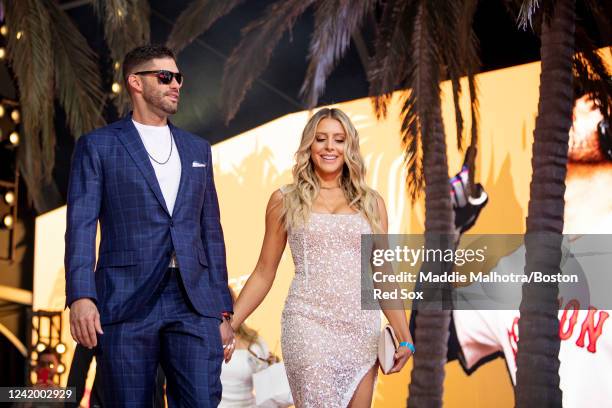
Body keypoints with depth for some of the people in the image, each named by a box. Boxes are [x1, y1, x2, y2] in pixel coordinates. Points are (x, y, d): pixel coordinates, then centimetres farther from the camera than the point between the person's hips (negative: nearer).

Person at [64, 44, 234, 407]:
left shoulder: (198, 149, 19)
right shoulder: (98, 146, 6)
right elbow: (82, 225, -4)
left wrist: (223, 311, 13)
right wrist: (81, 297, -18)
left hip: (194, 303, 3)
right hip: (126, 303, -3)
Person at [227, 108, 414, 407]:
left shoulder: (371, 203, 11)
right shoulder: (285, 200, 6)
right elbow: (264, 273, 9)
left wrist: (405, 337, 6)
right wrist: (228, 326, 2)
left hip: (362, 328, 3)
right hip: (310, 325, -2)